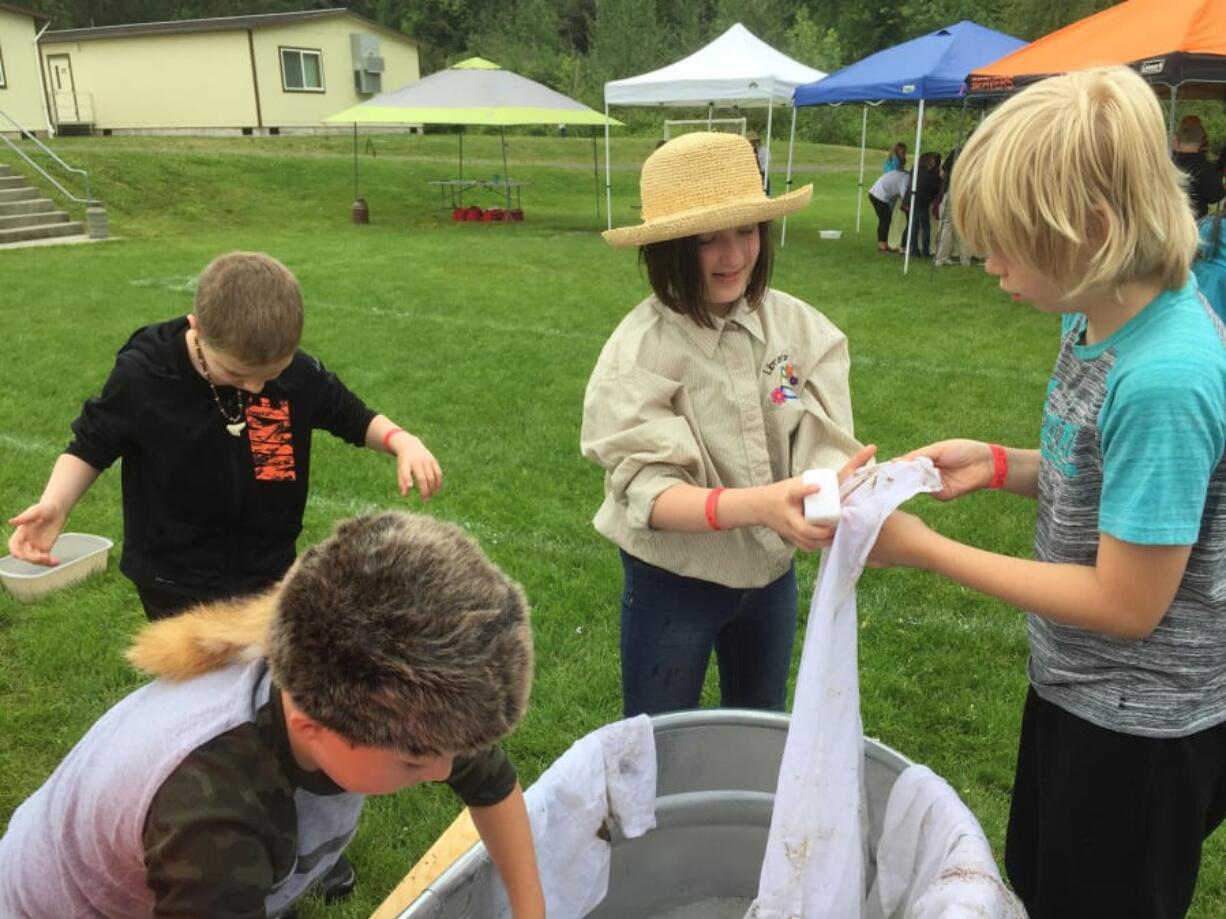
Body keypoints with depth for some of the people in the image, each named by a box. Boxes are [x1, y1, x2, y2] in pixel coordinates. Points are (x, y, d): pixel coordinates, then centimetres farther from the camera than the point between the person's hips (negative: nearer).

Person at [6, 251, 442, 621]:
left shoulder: (300, 373, -18)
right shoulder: (140, 377, -20)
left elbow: (353, 417, -1)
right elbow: (91, 446, -4)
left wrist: (402, 441, -21)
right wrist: (54, 504, -22)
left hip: (270, 573, 2)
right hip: (177, 583, -2)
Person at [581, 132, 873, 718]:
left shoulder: (801, 328, -10)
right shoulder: (640, 352, -22)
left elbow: (824, 447, -14)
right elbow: (650, 494, -26)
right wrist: (758, 504, -43)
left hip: (771, 574, 4)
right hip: (672, 583, -4)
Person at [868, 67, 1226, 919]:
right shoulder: (1098, 319, -6)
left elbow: (1126, 604, -25)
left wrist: (926, 550, -21)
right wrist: (998, 464, -7)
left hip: (1140, 729, -8)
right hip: (1077, 688, 8)